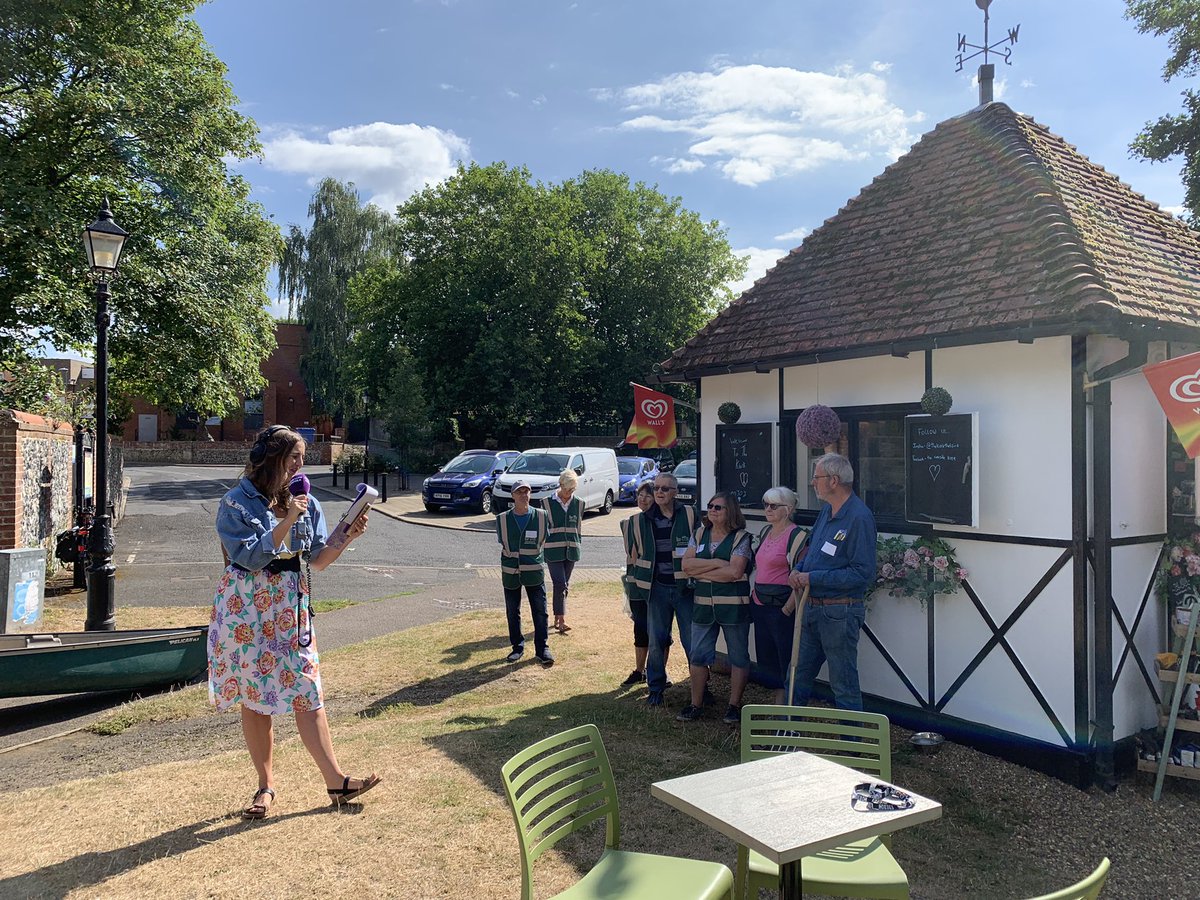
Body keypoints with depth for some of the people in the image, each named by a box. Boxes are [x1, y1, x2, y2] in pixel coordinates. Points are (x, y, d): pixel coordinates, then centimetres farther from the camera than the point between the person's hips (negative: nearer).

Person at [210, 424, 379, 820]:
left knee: (307, 692, 1)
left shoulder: (304, 502, 6)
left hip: (290, 607, 3)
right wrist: (286, 522, -22)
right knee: (255, 698, 6)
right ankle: (266, 786, 21)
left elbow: (318, 561, 6)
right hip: (248, 608, -3)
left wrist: (347, 537, -10)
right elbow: (249, 558, -18)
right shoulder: (235, 504, -8)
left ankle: (336, 781, 4)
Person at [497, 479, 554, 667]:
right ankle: (517, 647, 25)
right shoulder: (502, 519, -4)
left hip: (534, 572, -1)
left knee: (540, 612, 1)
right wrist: (512, 559, 9)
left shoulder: (541, 516, -3)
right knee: (512, 613, 11)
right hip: (510, 573, 1)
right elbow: (501, 542, 9)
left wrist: (532, 558, 9)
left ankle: (542, 649, 11)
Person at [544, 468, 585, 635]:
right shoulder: (548, 503, -3)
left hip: (571, 550, 4)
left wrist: (578, 544, 15)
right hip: (553, 550, -4)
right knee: (560, 584, -12)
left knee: (564, 585, 11)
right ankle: (562, 620, -13)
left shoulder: (578, 504, 7)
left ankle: (557, 617, 23)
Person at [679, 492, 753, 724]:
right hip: (703, 606, 4)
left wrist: (701, 571, -13)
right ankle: (696, 704, 21)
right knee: (697, 656, 8)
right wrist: (715, 562, -14)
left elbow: (735, 572, -19)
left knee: (738, 657, 7)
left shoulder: (741, 538, -7)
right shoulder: (699, 534, 8)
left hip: (733, 606, -4)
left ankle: (734, 705, 20)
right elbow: (686, 564, -3)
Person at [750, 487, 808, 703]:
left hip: (781, 607, -8)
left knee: (787, 660, -1)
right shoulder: (765, 532, 14)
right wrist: (754, 597, 16)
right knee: (767, 659, 14)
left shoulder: (797, 536, -12)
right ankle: (777, 704, 26)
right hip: (760, 605, 8)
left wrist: (788, 609, -18)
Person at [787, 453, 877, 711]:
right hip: (812, 609, 9)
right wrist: (798, 569, 0)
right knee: (798, 677, 18)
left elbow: (863, 574, -23)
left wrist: (813, 578, -20)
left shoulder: (859, 518, -19)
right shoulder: (827, 511, 9)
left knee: (844, 685, 5)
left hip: (839, 614, -9)